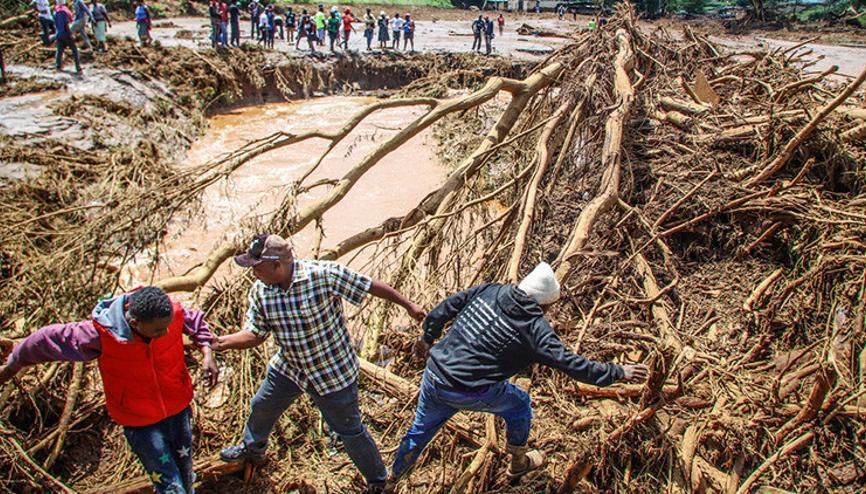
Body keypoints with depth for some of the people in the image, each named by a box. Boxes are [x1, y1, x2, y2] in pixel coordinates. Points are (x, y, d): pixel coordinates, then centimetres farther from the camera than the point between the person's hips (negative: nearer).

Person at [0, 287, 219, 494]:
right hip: (141, 423, -3)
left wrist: (206, 352, -13)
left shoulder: (173, 312, -23)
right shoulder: (101, 334, -28)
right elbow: (45, 340, -11)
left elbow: (195, 320, 2)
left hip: (179, 408, 3)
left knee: (185, 475, 21)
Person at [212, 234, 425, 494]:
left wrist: (408, 305, -13)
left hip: (334, 372, -6)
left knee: (349, 431, 8)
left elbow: (370, 286, -21)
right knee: (261, 407, 26)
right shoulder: (260, 291, -13)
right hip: (288, 368, 6)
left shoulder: (324, 275, -31)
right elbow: (255, 334, -3)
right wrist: (219, 342, -19)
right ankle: (252, 449, 61)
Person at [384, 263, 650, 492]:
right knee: (519, 405, 21)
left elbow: (444, 308, 8)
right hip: (470, 393, -5)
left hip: (433, 376, 5)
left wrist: (428, 337, 23)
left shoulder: (489, 290, 1)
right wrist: (618, 372, -4)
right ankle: (519, 463, 42)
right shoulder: (535, 328, -13)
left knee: (420, 431, 26)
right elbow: (569, 363, -14)